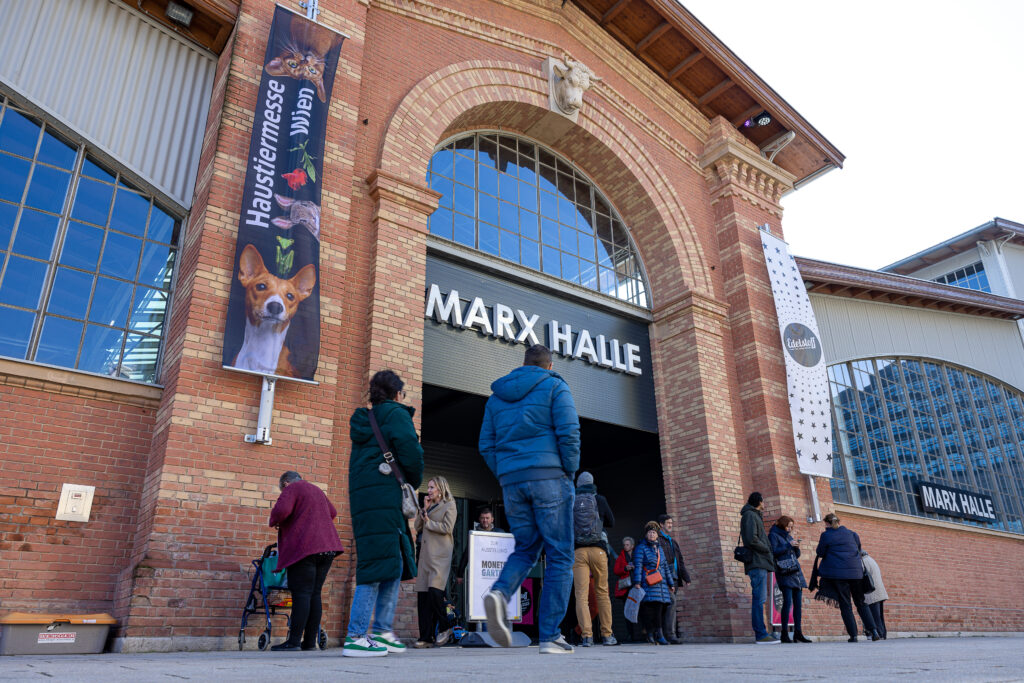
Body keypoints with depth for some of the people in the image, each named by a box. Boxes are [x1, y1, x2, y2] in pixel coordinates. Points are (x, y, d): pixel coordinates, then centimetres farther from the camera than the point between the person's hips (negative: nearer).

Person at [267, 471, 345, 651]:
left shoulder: (291, 489, 0)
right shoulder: (317, 490, 24)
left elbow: (281, 510, -17)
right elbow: (332, 512, 35)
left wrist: (275, 522, 3)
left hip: (304, 547, -7)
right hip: (327, 546, 7)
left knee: (301, 593, -8)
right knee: (314, 594, 7)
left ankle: (294, 641, -9)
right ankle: (310, 641, 8)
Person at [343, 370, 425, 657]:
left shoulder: (364, 421, 24)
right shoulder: (396, 414, -1)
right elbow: (410, 452, -13)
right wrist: (414, 482, 5)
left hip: (362, 499, 9)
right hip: (384, 498, -9)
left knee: (396, 564, 13)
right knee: (379, 565, -8)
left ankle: (382, 631, 15)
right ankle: (356, 637, -8)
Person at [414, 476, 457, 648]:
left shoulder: (449, 505, 4)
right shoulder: (429, 507, 23)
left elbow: (447, 528, -10)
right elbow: (418, 527, 15)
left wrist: (429, 522, -1)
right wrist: (424, 510, 6)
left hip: (440, 555, -7)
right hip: (426, 554, 7)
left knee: (434, 590, -18)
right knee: (422, 594, 0)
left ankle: (445, 628, 3)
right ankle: (426, 637, 3)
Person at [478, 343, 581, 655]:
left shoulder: (497, 395, 17)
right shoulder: (554, 386, 3)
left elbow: (486, 445, 12)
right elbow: (569, 432, -9)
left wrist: (505, 477, 15)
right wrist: (570, 473, 1)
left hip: (512, 482, 5)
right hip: (548, 477, -5)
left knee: (526, 548, 17)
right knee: (559, 555, 2)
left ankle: (499, 593, -13)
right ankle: (550, 636, -2)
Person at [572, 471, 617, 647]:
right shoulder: (600, 500, 5)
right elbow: (611, 523, 14)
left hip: (577, 551, 0)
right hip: (598, 550, 0)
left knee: (581, 594, -3)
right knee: (602, 592, 11)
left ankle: (586, 635, -12)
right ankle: (606, 635, 14)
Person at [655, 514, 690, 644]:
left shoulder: (673, 541, 26)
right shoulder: (657, 539, 0)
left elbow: (680, 561, 27)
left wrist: (686, 577, 18)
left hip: (674, 577, 8)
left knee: (667, 605, 4)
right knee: (671, 601, -19)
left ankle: (660, 635, 7)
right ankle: (670, 634, -19)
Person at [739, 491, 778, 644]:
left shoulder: (754, 516, 25)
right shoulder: (750, 515, -6)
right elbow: (751, 539, -17)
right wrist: (767, 549, -6)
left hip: (760, 563, 10)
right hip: (757, 563, -10)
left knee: (759, 599, 8)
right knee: (759, 599, -11)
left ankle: (760, 634, 10)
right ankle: (761, 634, -13)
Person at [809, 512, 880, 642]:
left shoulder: (826, 535, -3)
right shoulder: (851, 533, 10)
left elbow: (820, 554, 1)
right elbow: (859, 549, 21)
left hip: (837, 573, -4)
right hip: (855, 571, 4)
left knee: (845, 605, 2)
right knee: (861, 603, 13)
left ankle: (853, 635, -1)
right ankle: (873, 630, 0)